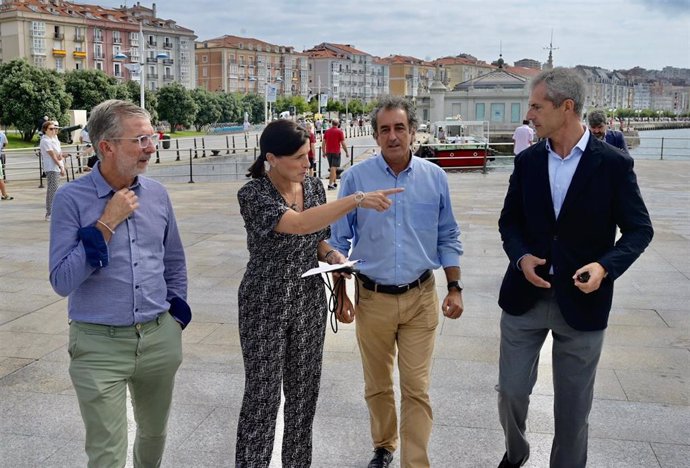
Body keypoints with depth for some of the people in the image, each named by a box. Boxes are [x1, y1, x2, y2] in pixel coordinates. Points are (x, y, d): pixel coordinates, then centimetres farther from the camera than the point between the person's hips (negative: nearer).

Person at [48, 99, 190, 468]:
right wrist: (106, 224, -20)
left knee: (154, 434, 22)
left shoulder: (157, 194, 2)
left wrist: (177, 313, 12)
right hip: (100, 344, -4)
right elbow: (62, 282, -17)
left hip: (160, 338, 4)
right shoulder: (72, 198, -11)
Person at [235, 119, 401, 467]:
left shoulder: (313, 186, 1)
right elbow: (297, 224, -34)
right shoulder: (252, 194, -18)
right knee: (262, 396, 4)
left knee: (303, 392, 14)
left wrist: (331, 254, -9)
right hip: (265, 306, -5)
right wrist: (356, 199, -39)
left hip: (309, 303, 5)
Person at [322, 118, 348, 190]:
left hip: (328, 152, 5)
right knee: (333, 168, -6)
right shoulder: (340, 132, -7)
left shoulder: (327, 131, 5)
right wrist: (346, 152, 1)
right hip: (336, 152, -5)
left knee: (332, 168, 17)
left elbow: (324, 142, 6)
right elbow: (343, 143, -8)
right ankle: (330, 184, -12)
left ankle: (335, 182, 25)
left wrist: (324, 152, 13)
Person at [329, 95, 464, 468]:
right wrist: (341, 295, -1)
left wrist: (455, 288, 2)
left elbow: (448, 238, 8)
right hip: (372, 298, 0)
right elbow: (339, 241, 1)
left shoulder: (434, 177, 0)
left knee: (417, 389, 1)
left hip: (421, 298, 0)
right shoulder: (356, 178, -5)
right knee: (377, 386, 15)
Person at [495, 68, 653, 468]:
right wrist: (521, 256, -10)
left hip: (581, 301, -3)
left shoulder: (614, 164, -8)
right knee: (511, 391, 11)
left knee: (573, 406, 9)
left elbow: (639, 228, -3)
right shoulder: (527, 161, 3)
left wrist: (606, 266, -20)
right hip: (525, 296, 3)